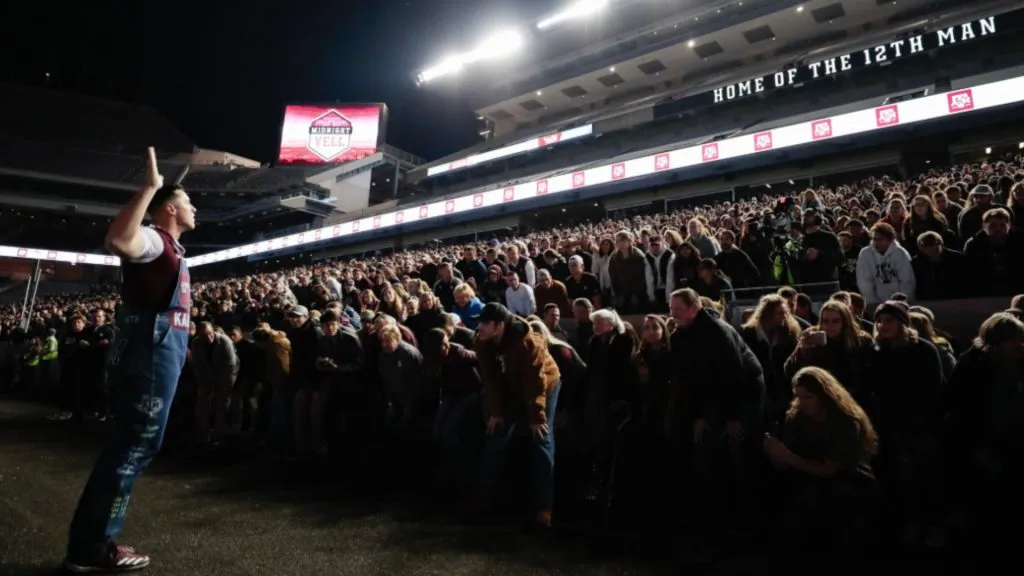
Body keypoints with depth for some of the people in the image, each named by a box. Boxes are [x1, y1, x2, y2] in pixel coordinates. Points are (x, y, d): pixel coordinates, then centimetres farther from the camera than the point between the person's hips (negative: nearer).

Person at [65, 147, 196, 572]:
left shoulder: (169, 247, 23)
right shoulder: (153, 238, -9)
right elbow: (118, 240, -35)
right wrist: (150, 187, -32)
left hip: (163, 349, 11)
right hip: (151, 350, -11)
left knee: (135, 441, 13)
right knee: (136, 442, -7)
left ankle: (96, 540, 22)